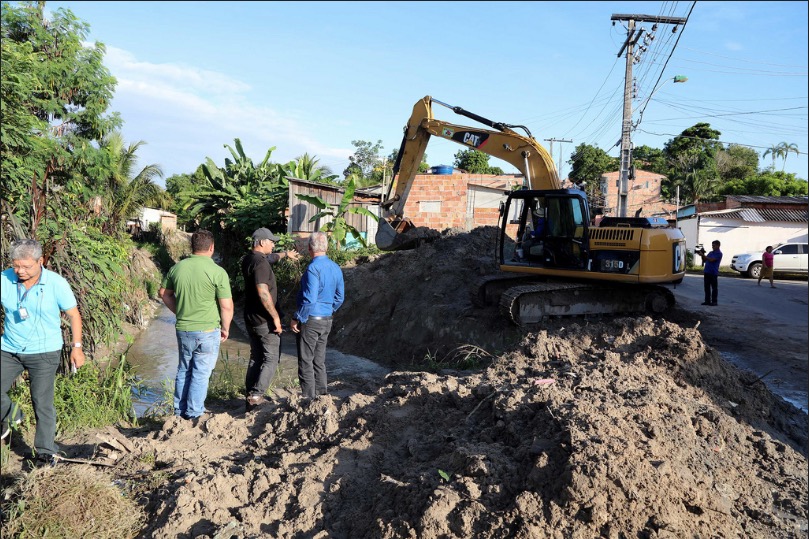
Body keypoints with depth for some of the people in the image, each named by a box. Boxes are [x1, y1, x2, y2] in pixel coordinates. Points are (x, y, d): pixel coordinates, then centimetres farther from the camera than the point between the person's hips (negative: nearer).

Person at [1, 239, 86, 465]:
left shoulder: (56, 283, -13)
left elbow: (73, 314, -3)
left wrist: (76, 346, -4)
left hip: (44, 353, -3)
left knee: (42, 403, -2)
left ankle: (46, 452, 12)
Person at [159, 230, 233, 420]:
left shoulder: (177, 267, 0)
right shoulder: (218, 272, -15)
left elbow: (164, 293, 14)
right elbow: (227, 306, -14)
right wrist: (225, 328, 1)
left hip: (183, 329, 5)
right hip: (207, 330, -5)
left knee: (183, 370, 19)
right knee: (201, 374, 6)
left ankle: (179, 411, 30)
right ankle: (194, 414, 13)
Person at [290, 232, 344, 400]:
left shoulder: (313, 268, -19)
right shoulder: (336, 268, 5)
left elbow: (309, 299, -23)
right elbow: (340, 297, 12)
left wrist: (297, 319, -14)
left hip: (310, 320, -7)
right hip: (327, 321, 8)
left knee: (306, 362, 2)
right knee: (319, 361, 17)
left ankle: (309, 398, 6)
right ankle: (321, 394, 22)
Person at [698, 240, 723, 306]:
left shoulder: (719, 253, -6)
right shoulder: (710, 253, 17)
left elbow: (711, 260, -20)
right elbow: (704, 261, 18)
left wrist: (703, 255, -20)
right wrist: (702, 255, 1)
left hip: (713, 273, -7)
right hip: (706, 272, 7)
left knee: (714, 288, -1)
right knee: (707, 287, 8)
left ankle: (714, 301, 2)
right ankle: (707, 301, 13)